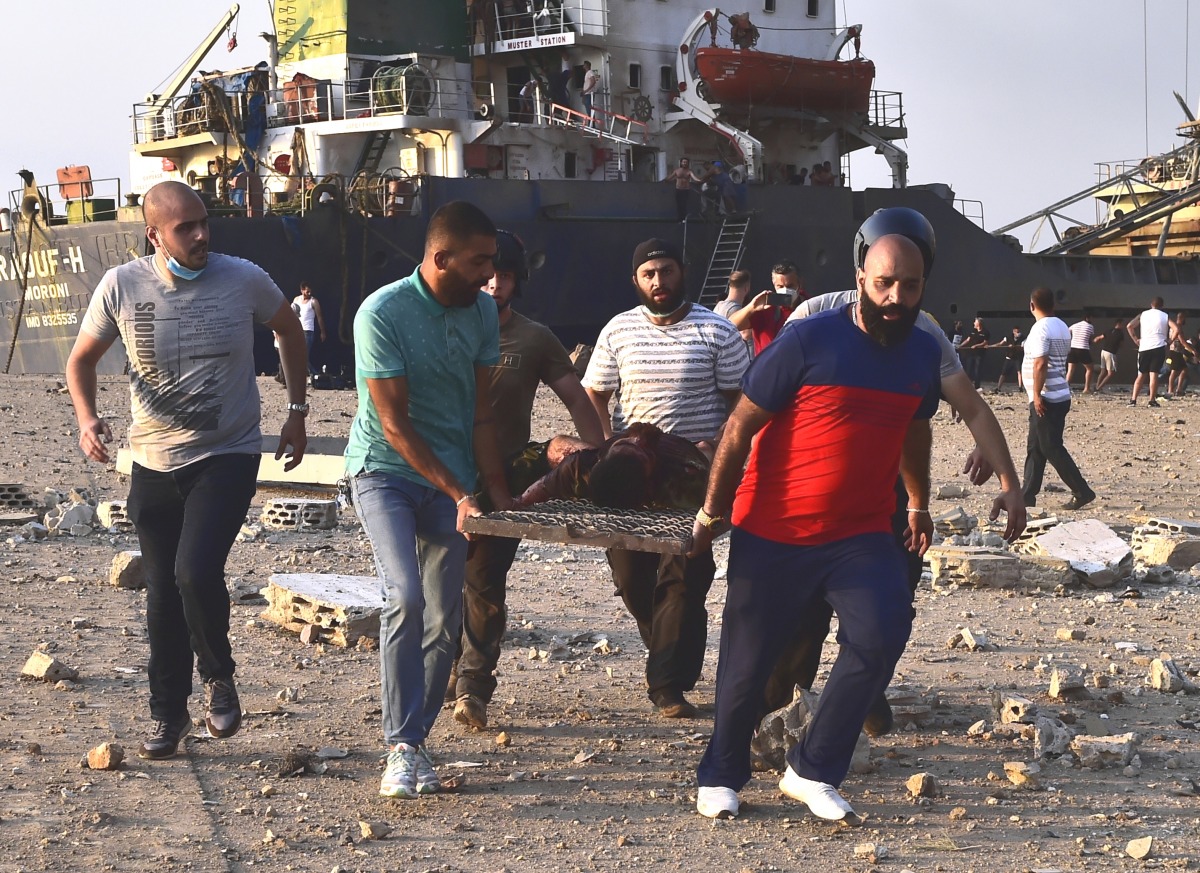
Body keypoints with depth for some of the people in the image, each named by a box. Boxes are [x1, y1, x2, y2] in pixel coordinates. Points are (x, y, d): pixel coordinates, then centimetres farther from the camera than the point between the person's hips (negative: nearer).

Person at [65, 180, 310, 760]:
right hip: (154, 464, 2)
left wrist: (297, 412, 9)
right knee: (162, 594, 9)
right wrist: (86, 417, -14)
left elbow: (289, 330, 10)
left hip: (227, 457, -2)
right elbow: (82, 359, 5)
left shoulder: (244, 280, -9)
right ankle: (168, 714, 26)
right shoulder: (121, 287, -8)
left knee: (196, 572, -21)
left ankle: (218, 678, 7)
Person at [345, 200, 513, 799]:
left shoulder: (483, 311, 0)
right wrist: (459, 495, -17)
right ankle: (402, 747, -17)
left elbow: (480, 412, 6)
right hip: (385, 471, -5)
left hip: (451, 479, 5)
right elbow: (395, 424, -16)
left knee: (445, 620, 2)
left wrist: (496, 490, -1)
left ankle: (415, 738, 16)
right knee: (406, 597, -22)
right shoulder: (382, 314, -17)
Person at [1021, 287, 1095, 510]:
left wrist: (1037, 395, -20)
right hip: (1060, 396, 10)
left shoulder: (1041, 329, -15)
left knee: (1051, 448, -6)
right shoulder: (1062, 327, 13)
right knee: (1035, 448, 13)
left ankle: (1082, 492, -7)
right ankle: (1027, 495, 15)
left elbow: (1040, 364, -22)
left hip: (1046, 399, -10)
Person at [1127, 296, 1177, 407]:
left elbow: (1129, 326, 0)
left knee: (1141, 375, 10)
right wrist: (1170, 341, 4)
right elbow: (1176, 330, -7)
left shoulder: (1143, 315, 11)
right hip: (1159, 347, -2)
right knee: (1154, 374, -1)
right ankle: (1152, 400, -7)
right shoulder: (1165, 316, 6)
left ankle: (1133, 399, 2)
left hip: (1144, 348, 2)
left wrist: (1136, 340, 6)